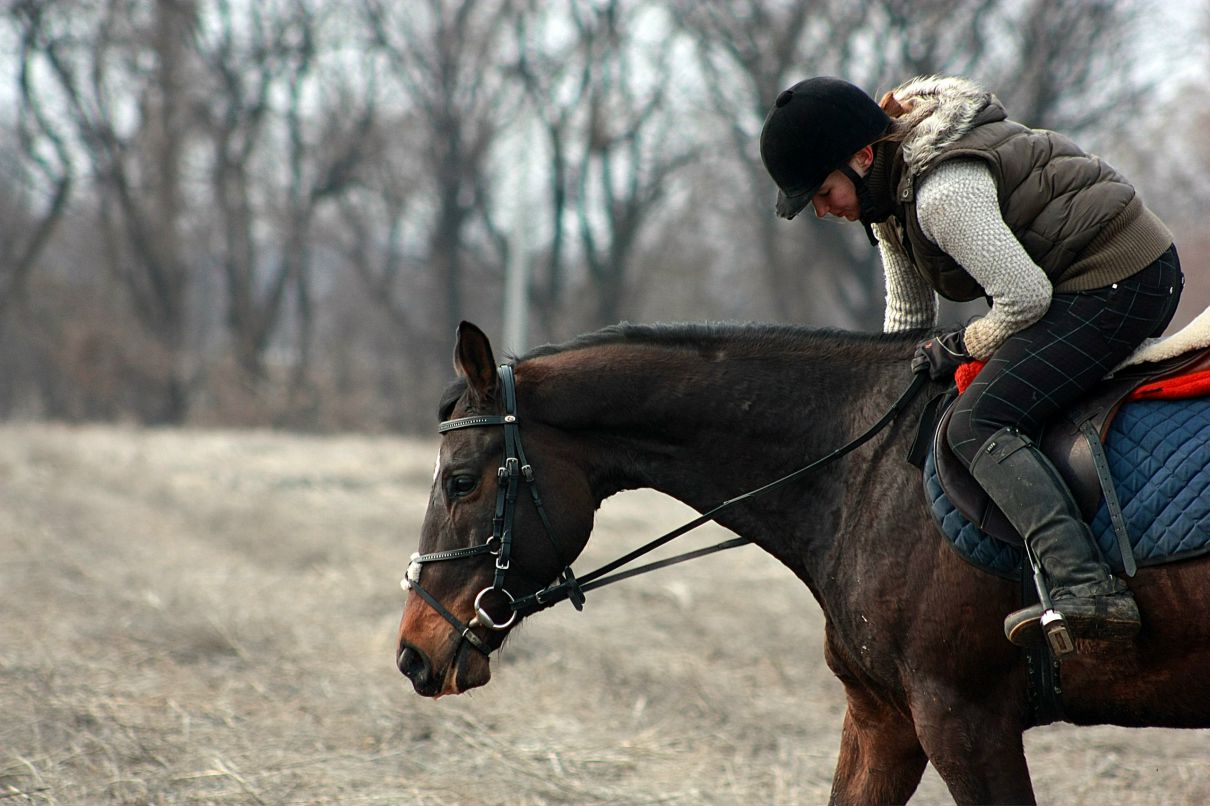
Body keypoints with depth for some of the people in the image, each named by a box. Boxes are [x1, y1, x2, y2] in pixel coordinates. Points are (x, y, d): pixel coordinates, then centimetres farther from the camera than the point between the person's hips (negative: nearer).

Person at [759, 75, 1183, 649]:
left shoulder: (942, 192, -24)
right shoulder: (888, 188, 8)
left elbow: (1024, 296, -26)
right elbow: (908, 313, 21)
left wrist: (959, 348, -11)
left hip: (1116, 286, -11)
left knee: (977, 425, -22)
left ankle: (1087, 590, -38)